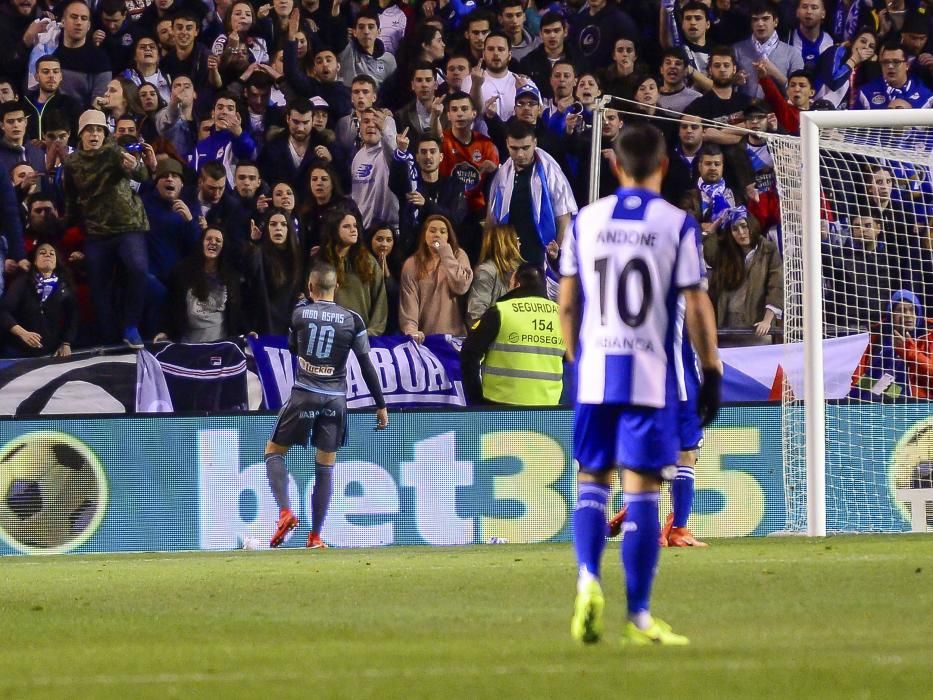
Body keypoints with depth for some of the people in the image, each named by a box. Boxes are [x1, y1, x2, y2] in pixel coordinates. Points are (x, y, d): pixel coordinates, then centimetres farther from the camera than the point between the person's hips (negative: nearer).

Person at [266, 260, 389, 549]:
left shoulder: (299, 312, -2)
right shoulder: (352, 320, -1)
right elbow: (367, 366, 0)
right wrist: (381, 405, 6)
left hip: (304, 395, -1)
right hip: (335, 400, 1)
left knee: (274, 451, 13)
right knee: (325, 466, 9)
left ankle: (285, 512, -10)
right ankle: (315, 536, 8)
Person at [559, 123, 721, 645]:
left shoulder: (587, 220, 6)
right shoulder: (677, 225, -4)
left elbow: (568, 303, 10)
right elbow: (697, 306, -5)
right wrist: (712, 372, 3)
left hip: (596, 371, 2)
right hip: (651, 374, -2)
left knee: (592, 480, 13)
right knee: (642, 489, 0)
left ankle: (588, 579, -10)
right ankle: (639, 617, 2)